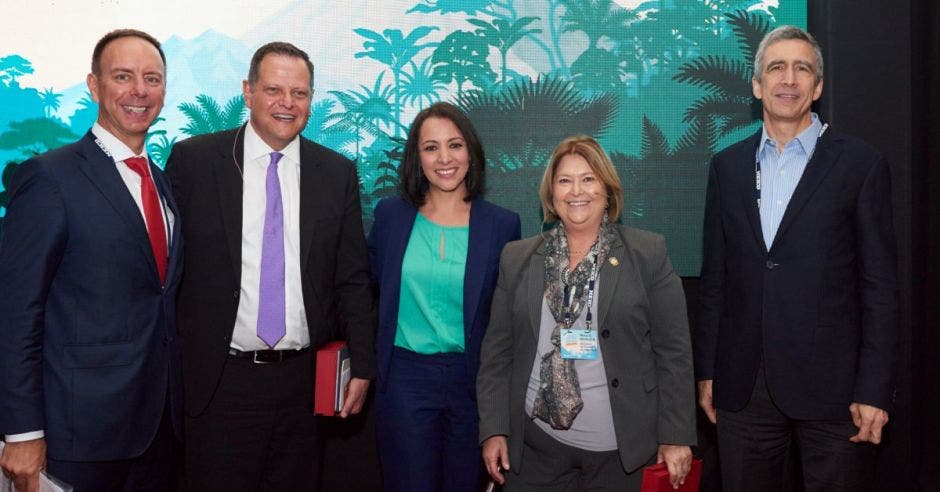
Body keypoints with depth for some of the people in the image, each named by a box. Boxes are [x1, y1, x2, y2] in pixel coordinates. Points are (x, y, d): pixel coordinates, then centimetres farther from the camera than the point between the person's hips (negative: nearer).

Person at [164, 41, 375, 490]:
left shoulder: (338, 173, 3)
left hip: (305, 378, 2)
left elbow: (353, 278, 6)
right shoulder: (193, 160, -3)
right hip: (219, 380, -2)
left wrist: (362, 367, 3)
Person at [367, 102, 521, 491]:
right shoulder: (390, 215, 0)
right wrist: (371, 359, 4)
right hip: (405, 380, 0)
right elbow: (370, 286, 11)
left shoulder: (502, 224, -2)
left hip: (472, 381, 0)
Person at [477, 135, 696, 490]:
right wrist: (493, 430, 1)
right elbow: (497, 352, 7)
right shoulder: (516, 259, 6)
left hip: (619, 448, -2)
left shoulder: (648, 253, -1)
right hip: (535, 445, 2)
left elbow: (674, 352, -2)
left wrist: (676, 437, -5)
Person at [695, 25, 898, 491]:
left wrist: (874, 390, -9)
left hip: (831, 383, -3)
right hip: (744, 384, 3)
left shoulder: (860, 163, -2)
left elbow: (879, 284, -4)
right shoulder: (727, 165, 8)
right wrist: (707, 369, 8)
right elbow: (714, 276, 10)